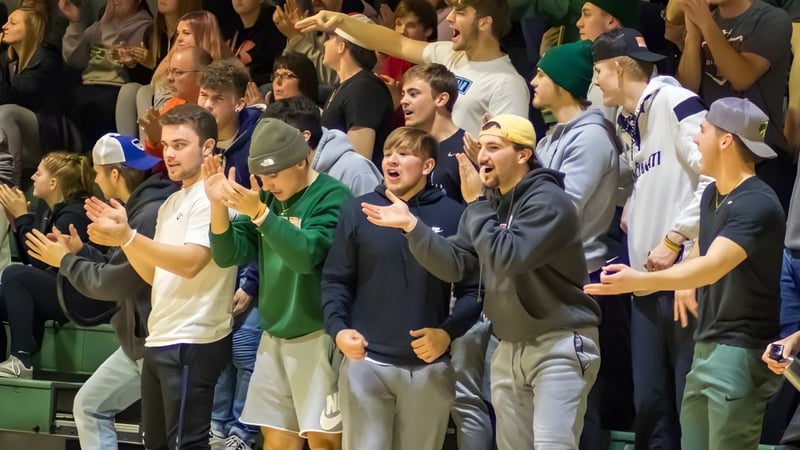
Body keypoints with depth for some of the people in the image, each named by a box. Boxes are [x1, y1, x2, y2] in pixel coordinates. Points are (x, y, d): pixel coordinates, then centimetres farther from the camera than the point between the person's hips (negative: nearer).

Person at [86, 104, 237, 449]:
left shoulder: (212, 197, -11)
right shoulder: (171, 203, 19)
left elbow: (190, 263, -23)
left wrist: (128, 237, -30)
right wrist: (121, 233, 3)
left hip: (193, 343, -10)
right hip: (160, 340, 10)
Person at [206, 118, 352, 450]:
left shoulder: (332, 197, -11)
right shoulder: (268, 198, 9)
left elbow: (306, 255, -24)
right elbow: (228, 254, 6)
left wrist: (258, 212, -31)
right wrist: (218, 205, -11)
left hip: (318, 336, -7)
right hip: (274, 336, 7)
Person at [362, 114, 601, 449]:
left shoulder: (548, 201, -15)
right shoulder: (487, 206, 11)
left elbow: (508, 258, -27)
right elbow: (453, 265, 3)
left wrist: (476, 204, -16)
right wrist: (411, 225, -10)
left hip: (559, 345, -8)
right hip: (510, 348, 8)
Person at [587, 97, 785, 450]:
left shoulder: (756, 204, -18)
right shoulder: (711, 194, 12)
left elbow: (713, 267, -30)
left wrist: (638, 281, -41)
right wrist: (685, 285, 13)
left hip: (741, 351, -9)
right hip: (707, 344, 9)